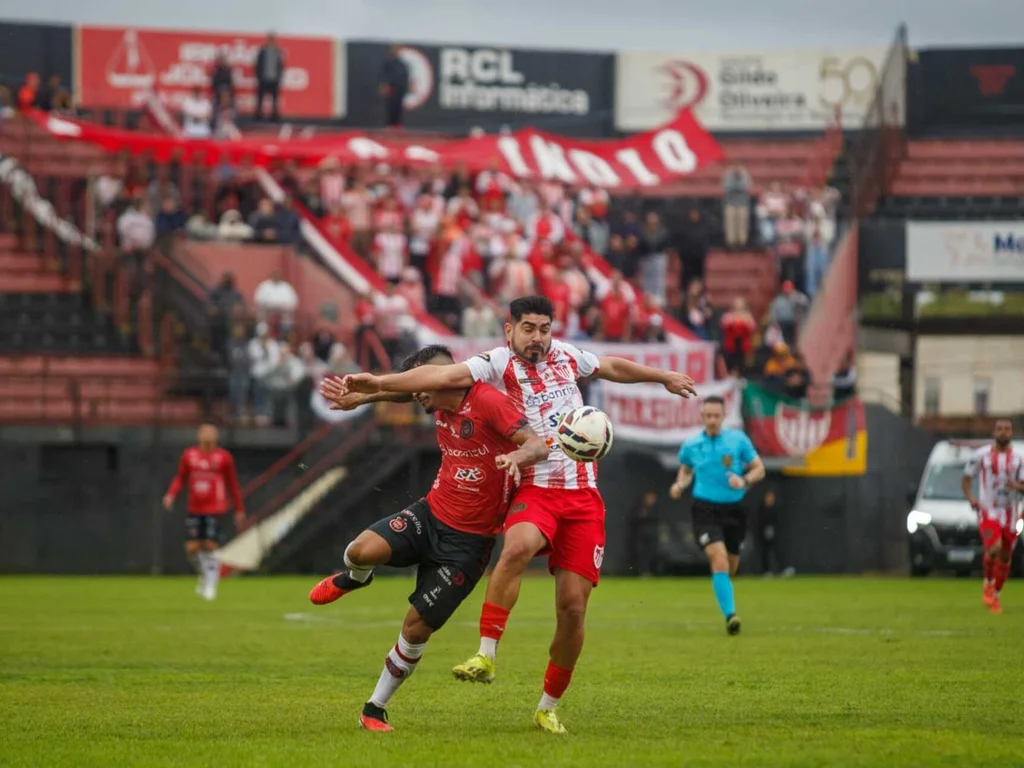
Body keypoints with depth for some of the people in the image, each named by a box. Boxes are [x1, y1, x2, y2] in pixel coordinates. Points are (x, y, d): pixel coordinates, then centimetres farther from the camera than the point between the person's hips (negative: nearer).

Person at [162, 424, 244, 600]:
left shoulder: (224, 457, 0)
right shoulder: (189, 455, 5)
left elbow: (233, 484, 7)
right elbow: (180, 478, 13)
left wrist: (239, 510, 11)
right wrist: (171, 494, -5)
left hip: (215, 509, -3)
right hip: (194, 510, 3)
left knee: (210, 546, -10)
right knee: (192, 548, -2)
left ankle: (210, 585, 4)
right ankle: (204, 575, 26)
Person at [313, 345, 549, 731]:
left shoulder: (489, 402, -20)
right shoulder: (441, 406, 2)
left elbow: (538, 445, -28)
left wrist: (518, 456, -50)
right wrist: (361, 397, 23)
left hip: (469, 540, -5)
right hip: (430, 513, 5)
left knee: (417, 627, -3)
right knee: (363, 550, -23)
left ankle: (375, 709, 16)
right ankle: (354, 578, 15)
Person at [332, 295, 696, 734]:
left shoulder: (565, 355, 10)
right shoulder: (497, 364, -5)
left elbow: (612, 368, 30)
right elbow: (444, 375, -21)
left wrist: (664, 377, 42)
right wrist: (381, 383, -35)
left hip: (583, 495, 4)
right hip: (535, 489, -4)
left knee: (573, 608, -2)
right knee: (518, 547, -39)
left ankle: (548, 708, 15)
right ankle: (486, 656, -33)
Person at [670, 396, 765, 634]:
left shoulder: (738, 440, 0)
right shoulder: (691, 445, 3)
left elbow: (759, 469, 5)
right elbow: (685, 469, 22)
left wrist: (744, 480, -15)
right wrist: (680, 485, 1)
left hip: (733, 509, 2)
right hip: (705, 509, -2)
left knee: (730, 566, 13)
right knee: (719, 560, -22)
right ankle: (730, 615, -27)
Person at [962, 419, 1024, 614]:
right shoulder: (981, 455, 1)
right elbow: (966, 479, 9)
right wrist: (970, 497, -9)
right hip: (988, 511, -3)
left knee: (1005, 558, 8)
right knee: (994, 549, -25)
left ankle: (995, 596, 27)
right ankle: (988, 583, 1)